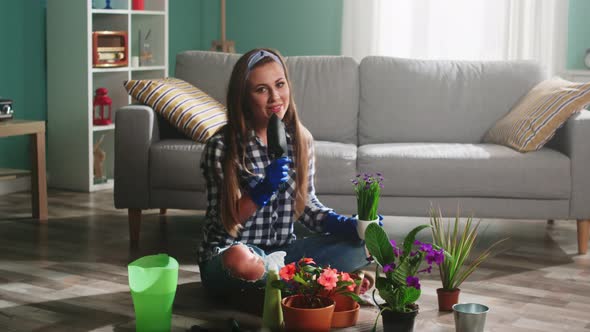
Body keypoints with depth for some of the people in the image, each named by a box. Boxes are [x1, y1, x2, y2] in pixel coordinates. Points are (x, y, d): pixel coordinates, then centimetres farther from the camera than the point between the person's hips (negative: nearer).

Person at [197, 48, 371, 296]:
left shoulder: (301, 139, 3)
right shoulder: (221, 146, -12)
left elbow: (307, 204, 11)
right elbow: (224, 222, -12)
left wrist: (346, 225, -7)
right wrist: (262, 190, -28)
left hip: (283, 251, 5)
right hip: (229, 252, -5)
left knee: (360, 245, -10)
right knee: (239, 260, -40)